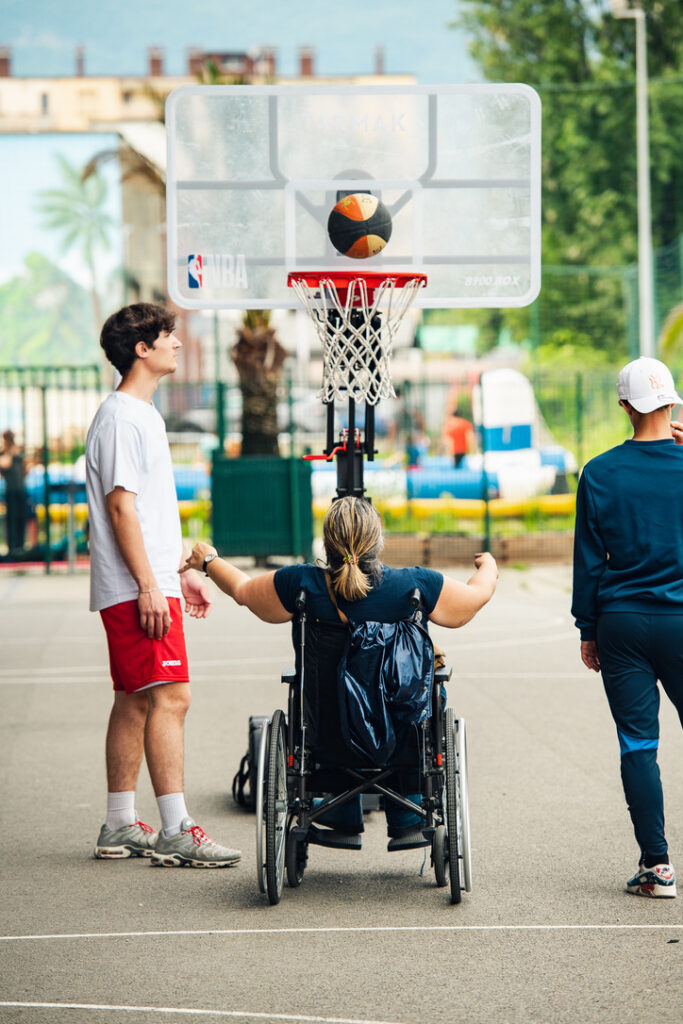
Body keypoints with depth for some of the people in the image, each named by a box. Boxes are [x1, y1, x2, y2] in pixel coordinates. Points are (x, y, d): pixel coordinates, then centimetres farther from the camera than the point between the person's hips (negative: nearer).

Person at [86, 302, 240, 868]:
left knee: (135, 702, 11)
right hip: (137, 588, -10)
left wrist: (183, 571, 23)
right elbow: (120, 505, -18)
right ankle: (176, 832, -13)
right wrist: (149, 585, -21)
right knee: (169, 697, -13)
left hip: (153, 584, 10)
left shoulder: (144, 415, 19)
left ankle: (120, 828, 15)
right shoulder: (120, 418, -12)